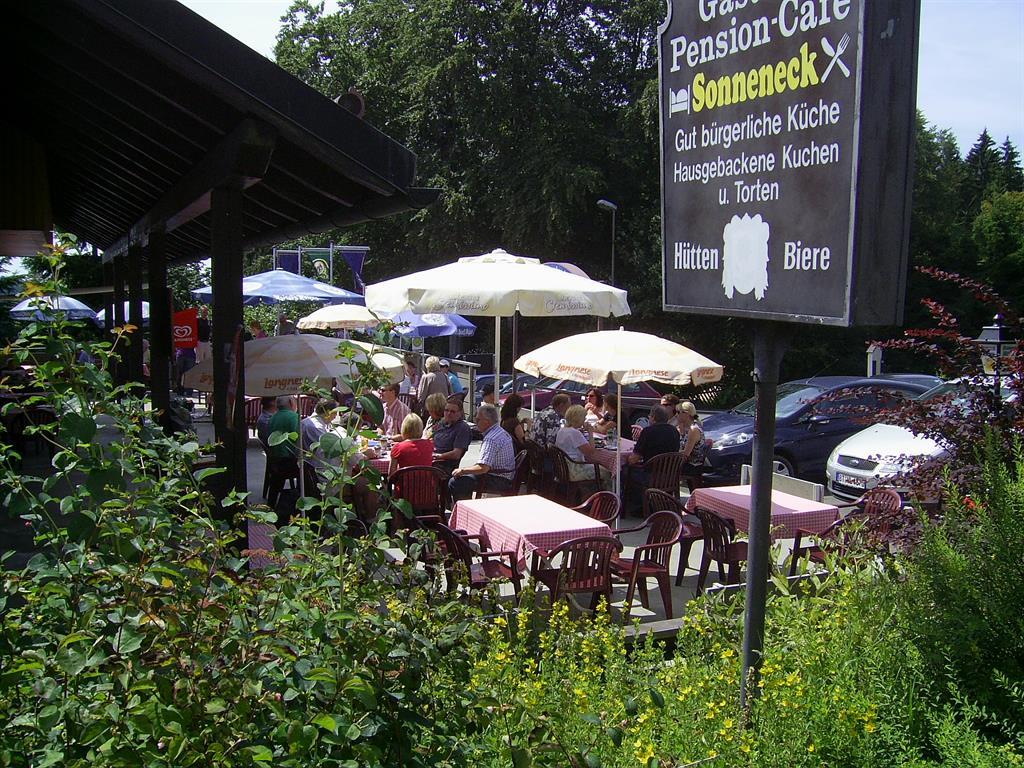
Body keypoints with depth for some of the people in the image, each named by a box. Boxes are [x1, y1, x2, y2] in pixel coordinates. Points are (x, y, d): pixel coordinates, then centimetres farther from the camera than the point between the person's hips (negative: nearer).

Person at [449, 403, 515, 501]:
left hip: (498, 481, -11)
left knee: (455, 483, -15)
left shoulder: (491, 439, -23)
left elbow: (483, 468, -29)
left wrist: (462, 470, -14)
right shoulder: (502, 432, 11)